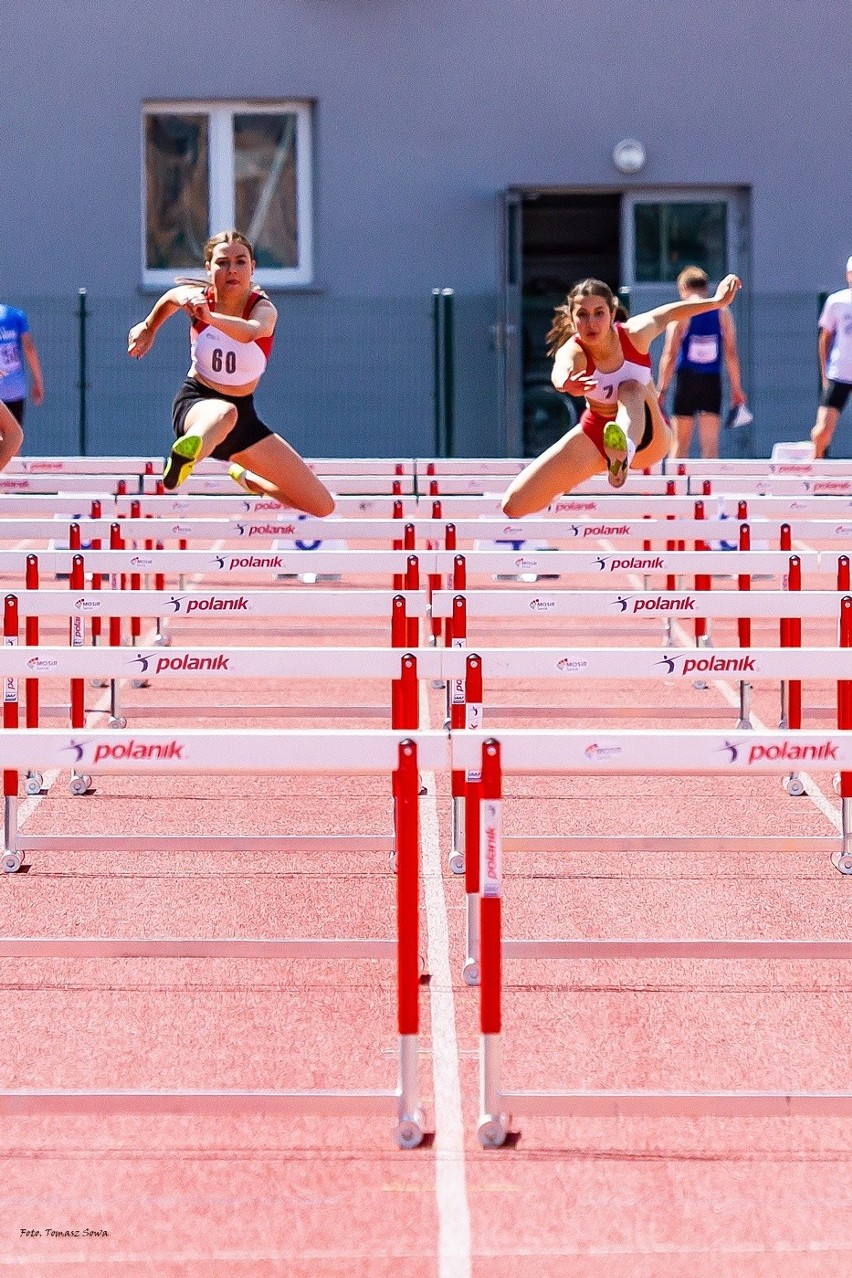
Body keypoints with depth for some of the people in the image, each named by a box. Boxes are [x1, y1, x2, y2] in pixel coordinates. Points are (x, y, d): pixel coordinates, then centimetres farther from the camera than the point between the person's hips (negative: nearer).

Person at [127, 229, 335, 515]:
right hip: (195, 404, -2)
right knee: (225, 413, -44)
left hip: (243, 412, 2)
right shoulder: (196, 296, -11)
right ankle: (184, 454, -78)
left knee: (322, 506, 3)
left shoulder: (264, 309, -17)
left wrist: (210, 317, -61)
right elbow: (168, 300, 17)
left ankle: (248, 479, 31)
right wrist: (149, 327, 31)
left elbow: (250, 332, -44)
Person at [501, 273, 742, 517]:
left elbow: (668, 313, 2)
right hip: (596, 435, 1)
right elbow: (561, 370, -51)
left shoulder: (635, 334, -20)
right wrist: (566, 383, -75)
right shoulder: (573, 351, -25)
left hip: (646, 435, -1)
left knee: (631, 388, -36)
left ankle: (624, 455, -65)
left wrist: (717, 301, 13)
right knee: (514, 504, -12)